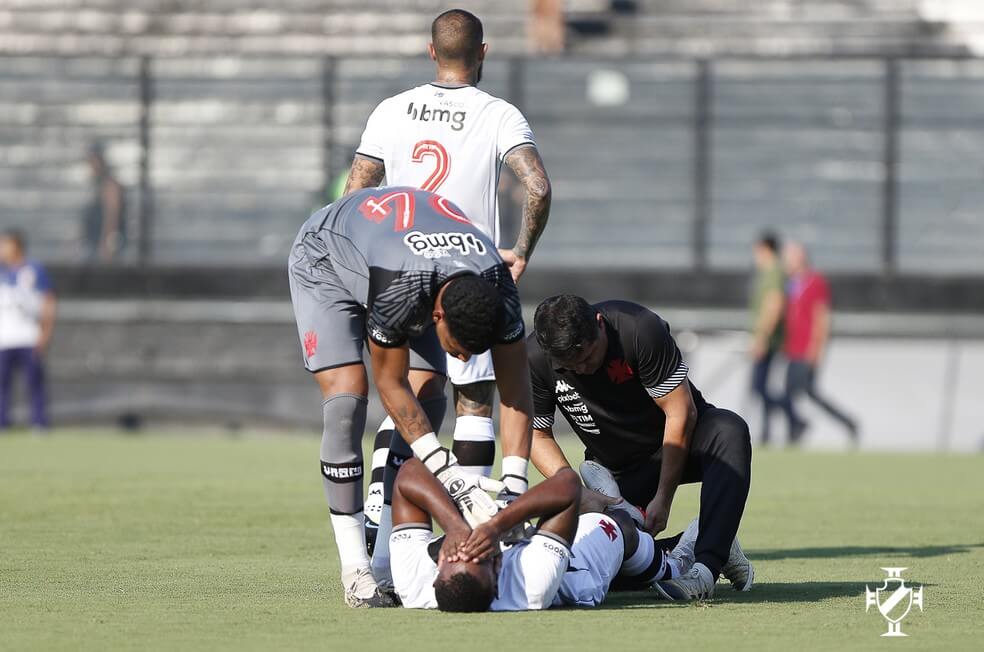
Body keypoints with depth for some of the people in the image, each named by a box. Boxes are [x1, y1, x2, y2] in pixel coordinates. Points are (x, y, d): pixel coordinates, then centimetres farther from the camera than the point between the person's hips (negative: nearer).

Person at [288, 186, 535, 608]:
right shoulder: (399, 289, -46)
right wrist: (448, 473, -36)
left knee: (429, 400, -10)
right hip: (325, 263, -5)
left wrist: (515, 487, -30)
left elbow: (514, 389, -23)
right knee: (347, 399, -21)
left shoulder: (497, 287, -31)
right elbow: (390, 384, -32)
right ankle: (355, 570, -19)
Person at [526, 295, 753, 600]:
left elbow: (680, 412, -23)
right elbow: (537, 436, -8)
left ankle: (706, 567, -44)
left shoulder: (640, 329, -29)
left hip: (679, 440, -2)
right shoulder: (535, 360, -20)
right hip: (614, 466, 3)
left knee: (729, 431, -38)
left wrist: (662, 499, -26)